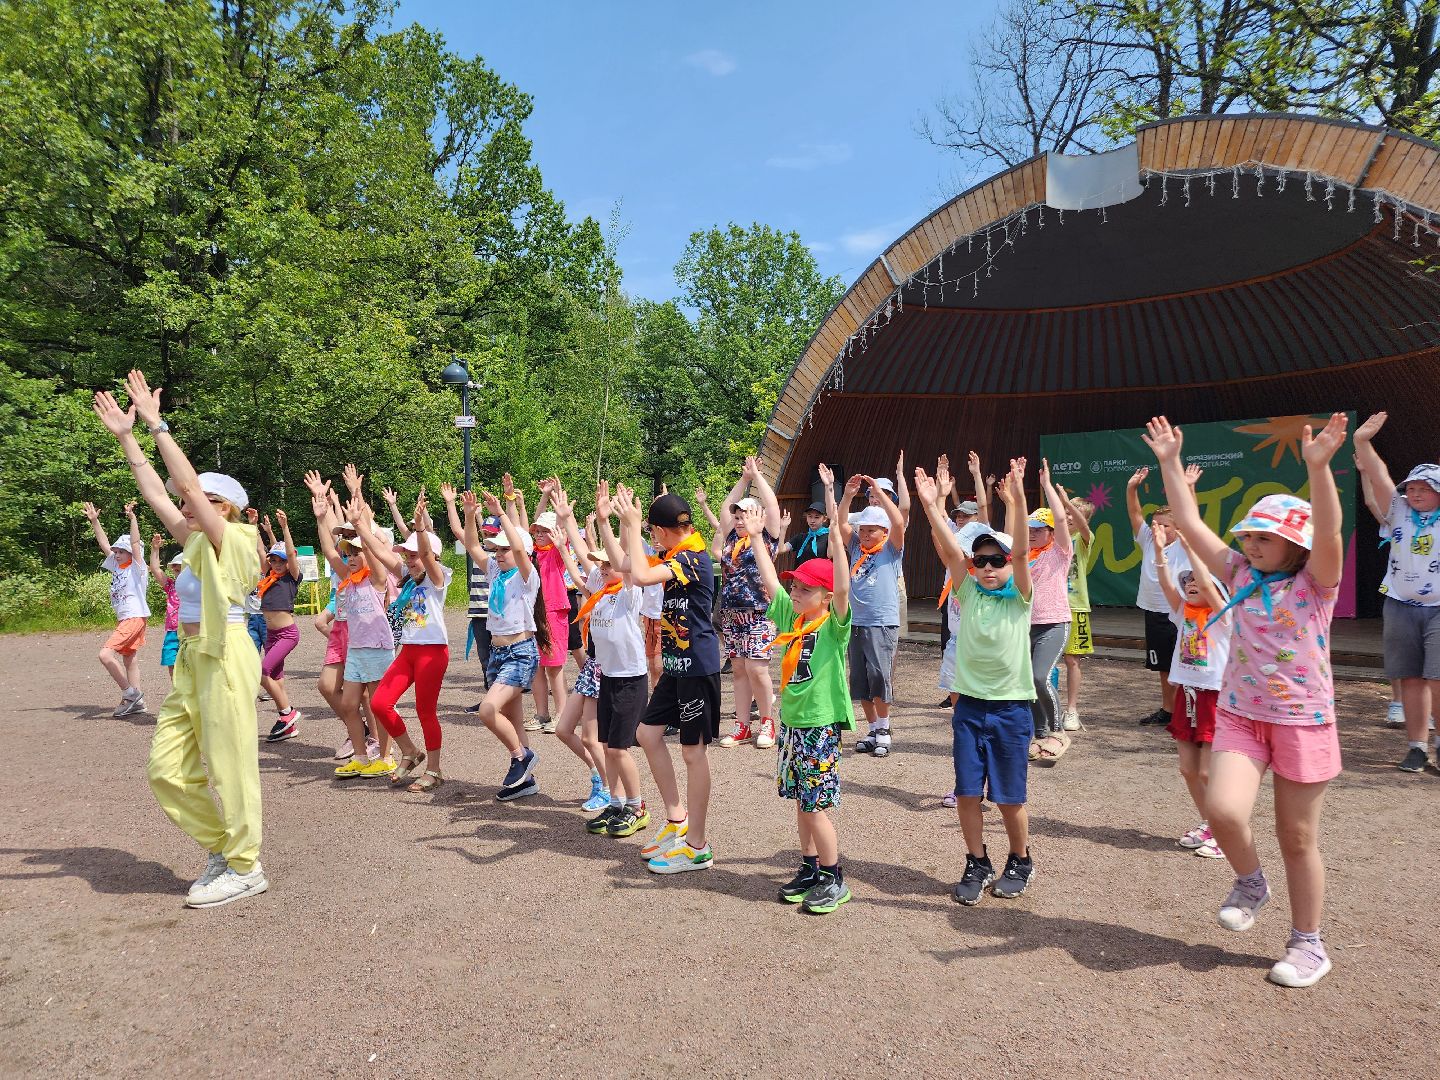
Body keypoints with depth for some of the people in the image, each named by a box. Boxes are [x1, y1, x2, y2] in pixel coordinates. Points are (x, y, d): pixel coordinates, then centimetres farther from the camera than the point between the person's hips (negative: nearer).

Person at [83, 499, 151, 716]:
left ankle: (130, 693, -10)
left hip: (135, 617, -10)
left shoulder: (137, 567, -9)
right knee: (128, 657, 11)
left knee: (106, 654, -19)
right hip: (123, 618, 10)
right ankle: (137, 700, 16)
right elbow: (103, 543, 13)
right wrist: (94, 520, 8)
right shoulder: (117, 565, 12)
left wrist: (132, 517, -28)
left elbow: (135, 542, -20)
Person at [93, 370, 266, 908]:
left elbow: (187, 483, -16)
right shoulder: (195, 541, 15)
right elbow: (155, 492, 19)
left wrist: (156, 424, -12)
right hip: (191, 660, 9)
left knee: (230, 767, -1)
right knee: (167, 771, 9)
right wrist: (125, 437, 18)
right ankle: (221, 843, 24)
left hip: (224, 658, -9)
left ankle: (245, 867, 12)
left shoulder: (231, 538, -8)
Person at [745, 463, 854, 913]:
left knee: (816, 806, -1)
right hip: (790, 721, 7)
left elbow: (842, 585, -27)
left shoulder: (834, 624, -12)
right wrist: (756, 537, 6)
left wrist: (834, 525, -35)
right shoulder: (792, 618, 6)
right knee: (801, 802, 15)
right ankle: (810, 869, 29)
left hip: (820, 725, -7)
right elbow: (769, 581, 10)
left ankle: (835, 880, 14)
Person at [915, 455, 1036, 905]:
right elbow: (948, 549, -13)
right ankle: (977, 864, 24)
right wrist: (931, 506, -27)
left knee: (1009, 796, 7)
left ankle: (1020, 862, 30)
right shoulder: (968, 593, 1)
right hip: (969, 705, 2)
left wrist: (1016, 501, -35)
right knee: (967, 792, 5)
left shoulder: (1019, 597, -4)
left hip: (1011, 707, -2)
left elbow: (1021, 552, -20)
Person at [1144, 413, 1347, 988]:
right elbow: (1191, 525, 2)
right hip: (1239, 716, 3)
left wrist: (1318, 466, -41)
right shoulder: (1241, 576, 4)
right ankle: (1250, 882, 15)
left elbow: (1328, 532, -27)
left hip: (1304, 722, -3)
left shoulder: (1316, 583, -7)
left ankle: (1308, 943, 28)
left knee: (1297, 839, 7)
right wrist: (1170, 463, -2)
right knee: (1223, 811, -18)